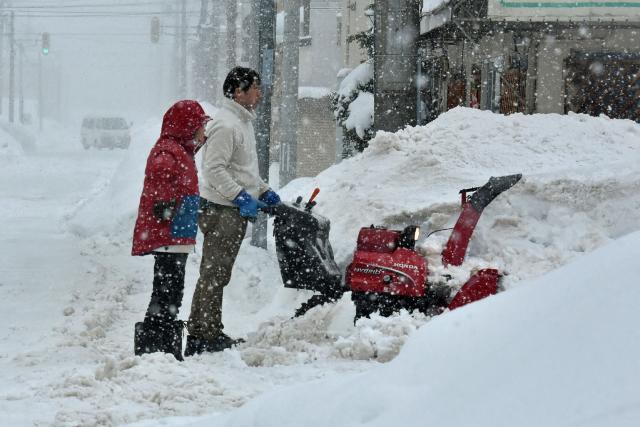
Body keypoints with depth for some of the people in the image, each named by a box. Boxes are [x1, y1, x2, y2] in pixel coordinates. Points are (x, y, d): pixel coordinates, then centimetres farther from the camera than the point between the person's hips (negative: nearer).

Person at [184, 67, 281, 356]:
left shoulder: (243, 122, 19)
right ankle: (204, 337, -7)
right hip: (221, 210, -10)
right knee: (214, 274, -9)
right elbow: (215, 170, -22)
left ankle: (205, 334, 19)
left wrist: (263, 191, 19)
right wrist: (241, 197, -24)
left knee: (217, 275, 13)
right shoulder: (225, 125, -16)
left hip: (234, 212, 10)